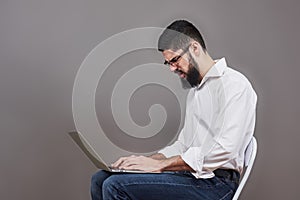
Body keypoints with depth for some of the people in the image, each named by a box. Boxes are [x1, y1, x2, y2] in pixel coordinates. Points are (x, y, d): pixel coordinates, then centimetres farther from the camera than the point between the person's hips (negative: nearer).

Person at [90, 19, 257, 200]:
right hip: (191, 175, 9)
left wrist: (159, 164, -19)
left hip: (215, 184, -9)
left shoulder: (234, 84, -9)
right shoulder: (195, 90, 22)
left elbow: (224, 149, -21)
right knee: (100, 178, 1)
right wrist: (150, 159, 4)